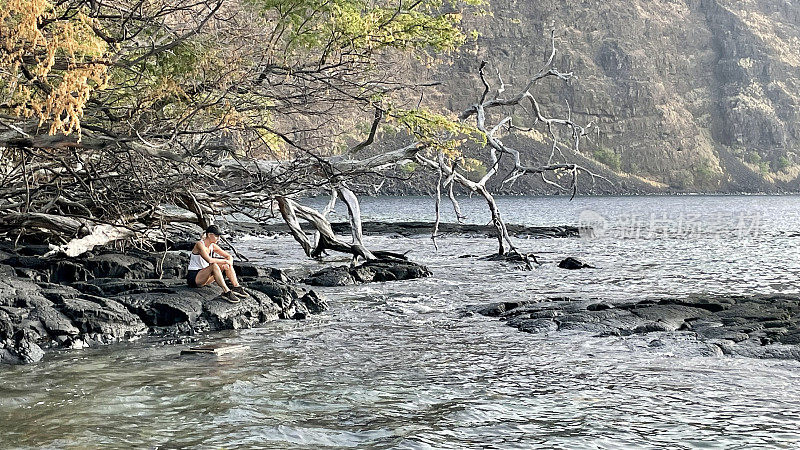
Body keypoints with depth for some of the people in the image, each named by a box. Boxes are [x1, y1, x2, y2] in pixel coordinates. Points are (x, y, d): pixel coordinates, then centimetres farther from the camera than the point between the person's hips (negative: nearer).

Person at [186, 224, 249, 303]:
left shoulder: (213, 246, 6)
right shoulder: (200, 244, -17)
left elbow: (229, 257, 10)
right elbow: (209, 260, -32)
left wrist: (228, 263, -12)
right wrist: (225, 261, -21)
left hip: (204, 277, 8)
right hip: (193, 277, -8)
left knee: (226, 264, -4)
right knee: (214, 266, -33)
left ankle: (236, 287, -16)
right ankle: (226, 292, -40)